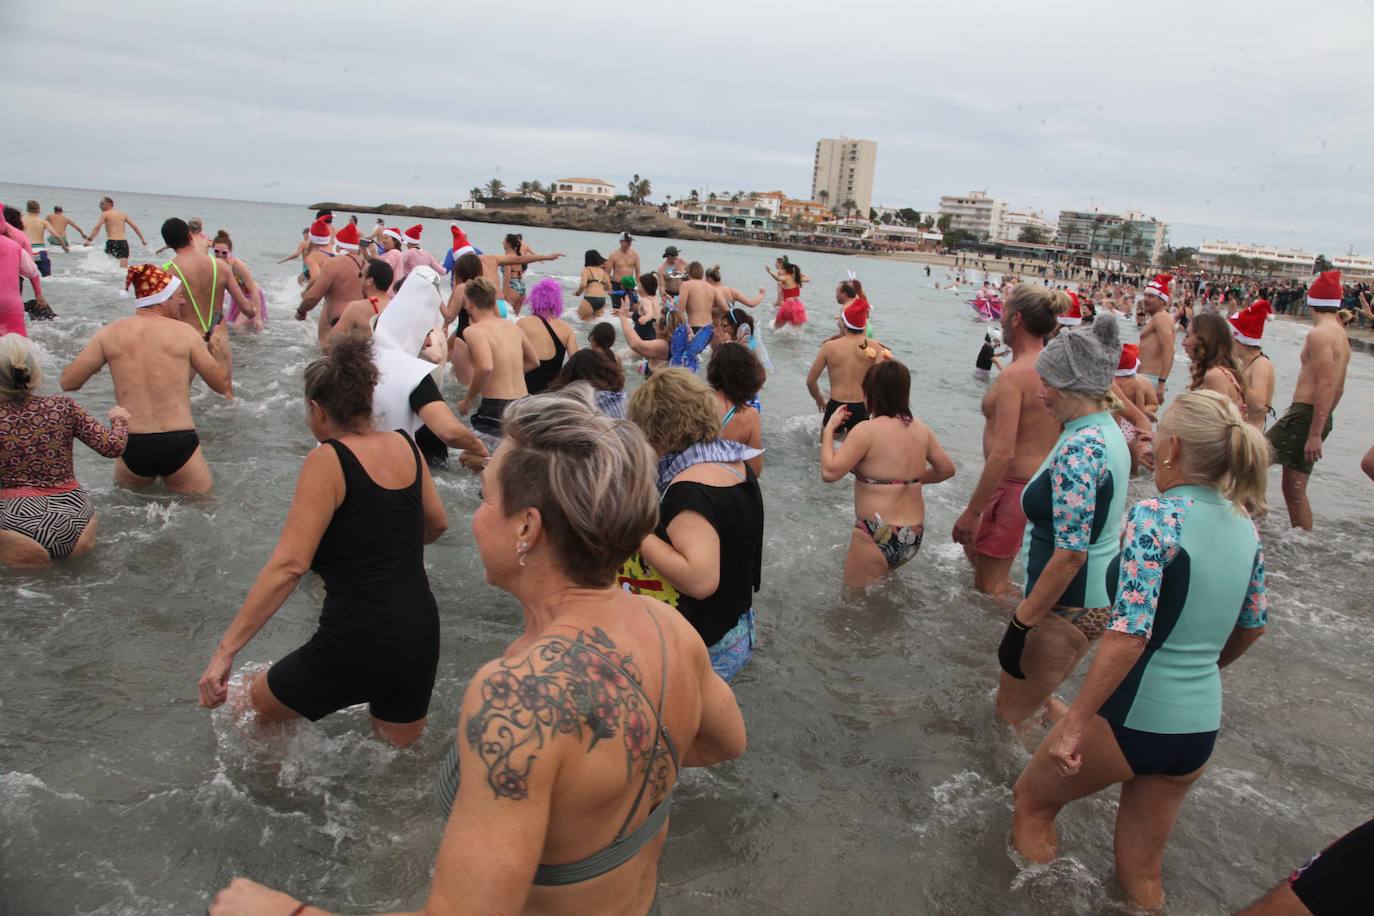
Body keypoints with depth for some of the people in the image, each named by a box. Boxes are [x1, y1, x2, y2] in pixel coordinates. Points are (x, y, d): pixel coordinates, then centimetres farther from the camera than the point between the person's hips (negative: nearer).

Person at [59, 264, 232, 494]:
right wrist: (219, 350, 25)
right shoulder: (184, 332, -2)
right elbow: (223, 385, 6)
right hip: (179, 443, -3)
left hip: (132, 447, 3)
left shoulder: (111, 332, 3)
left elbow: (68, 382, 6)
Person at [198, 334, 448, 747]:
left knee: (254, 704, 24)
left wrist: (225, 650, -19)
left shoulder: (328, 460, -13)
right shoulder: (405, 445, 4)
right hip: (420, 635, 6)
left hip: (356, 643, -6)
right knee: (400, 751, 31)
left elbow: (289, 564, -21)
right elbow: (437, 523, 20)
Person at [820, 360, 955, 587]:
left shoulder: (867, 430, -16)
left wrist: (829, 429, -8)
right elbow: (947, 469, 15)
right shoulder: (921, 429, 4)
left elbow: (829, 472, -20)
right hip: (914, 536, 7)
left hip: (878, 536, -7)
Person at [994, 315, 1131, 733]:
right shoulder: (1110, 432, 7)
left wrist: (1020, 623, -20)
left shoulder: (1079, 448, -24)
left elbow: (1070, 554, -27)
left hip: (1066, 609, -10)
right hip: (1102, 600, 10)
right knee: (1039, 696, 26)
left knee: (1011, 719, 7)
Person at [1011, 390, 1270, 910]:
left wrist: (1073, 723, -22)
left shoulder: (1157, 516, -19)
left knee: (1031, 798, 20)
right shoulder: (1244, 526, 3)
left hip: (1133, 717, -7)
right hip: (1200, 727, 7)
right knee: (1143, 874, 23)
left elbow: (1129, 635, -27)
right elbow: (1252, 626, 16)